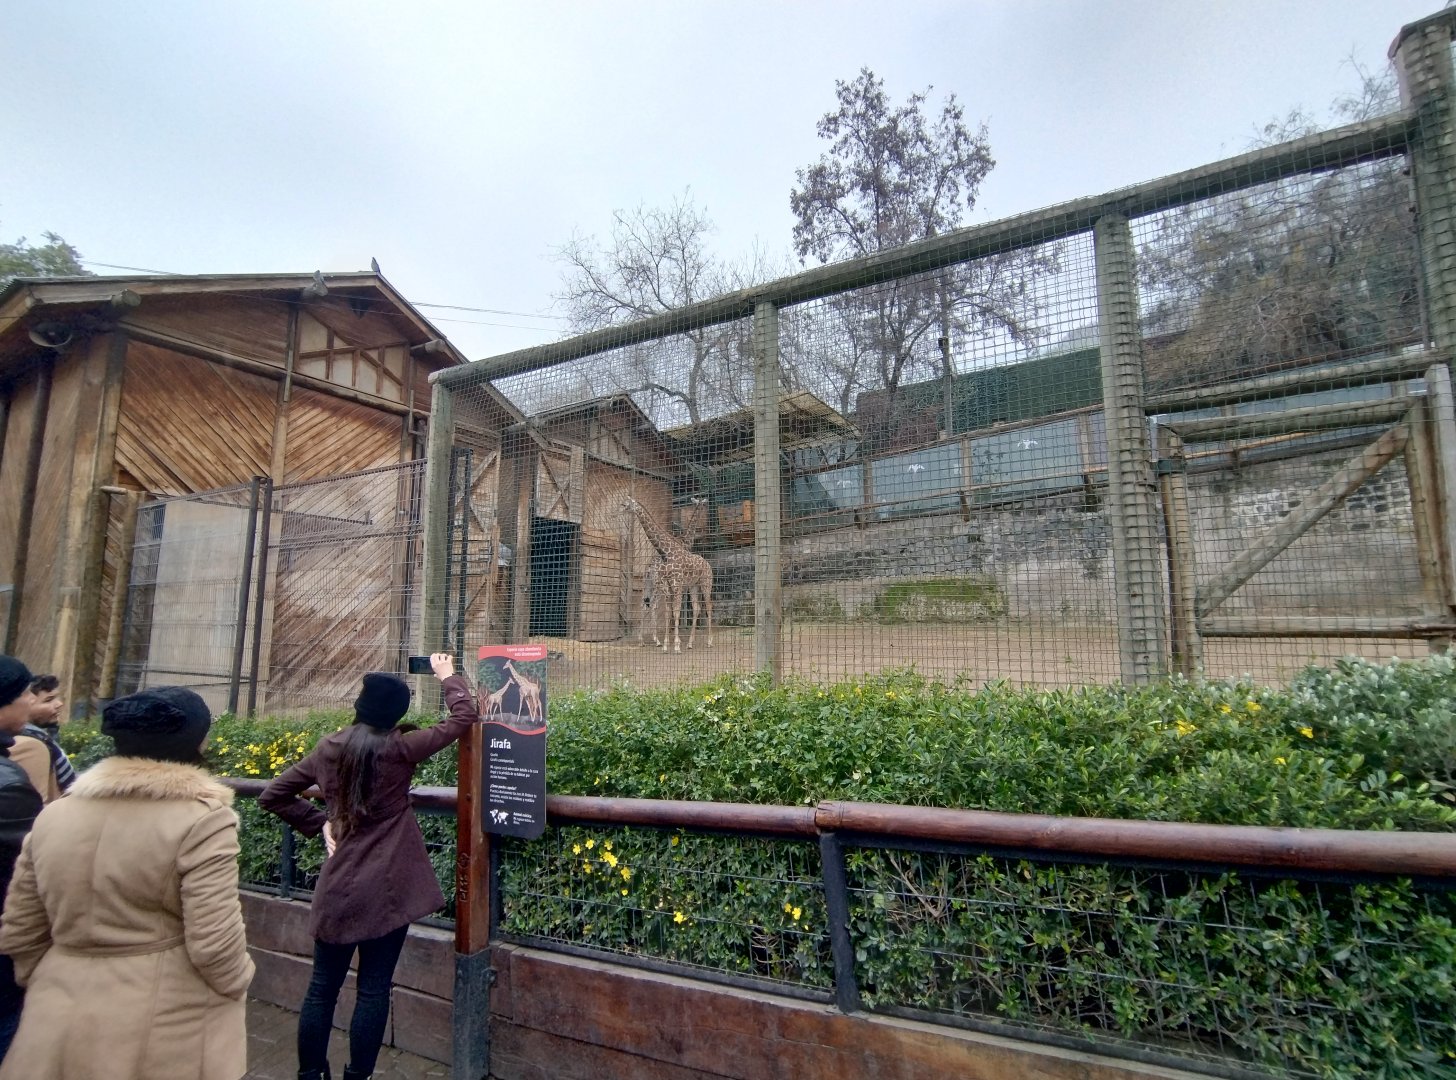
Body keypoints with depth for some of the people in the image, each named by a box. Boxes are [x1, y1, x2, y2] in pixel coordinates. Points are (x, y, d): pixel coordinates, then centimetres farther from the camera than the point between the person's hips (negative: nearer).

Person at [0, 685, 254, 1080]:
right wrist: (237, 985, 0)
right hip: (167, 1037, -4)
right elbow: (214, 945, -20)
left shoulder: (53, 816, 0)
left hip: (60, 1026, 4)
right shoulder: (203, 820, -19)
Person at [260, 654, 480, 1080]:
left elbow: (272, 797, 12)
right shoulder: (398, 750, -14)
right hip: (386, 889, -5)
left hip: (337, 887, 5)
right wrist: (448, 676, 4)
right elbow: (465, 717, -10)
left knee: (322, 987, 17)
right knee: (374, 990, 7)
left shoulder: (327, 749, 1)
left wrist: (319, 823, 13)